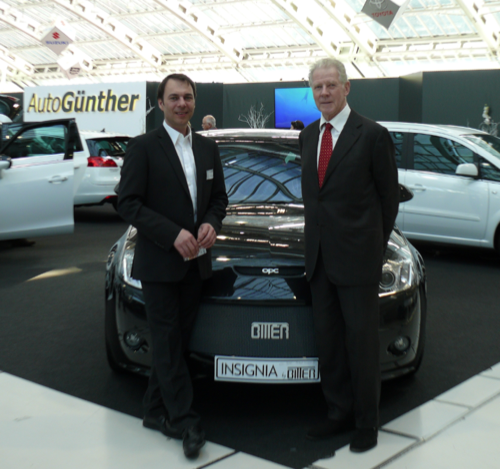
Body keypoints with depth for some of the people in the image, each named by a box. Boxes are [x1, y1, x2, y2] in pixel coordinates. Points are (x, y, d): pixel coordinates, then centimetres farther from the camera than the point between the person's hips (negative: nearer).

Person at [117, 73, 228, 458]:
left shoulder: (208, 148, 10)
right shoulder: (143, 147, -7)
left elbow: (219, 198, 15)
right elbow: (129, 203, -11)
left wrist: (211, 224, -8)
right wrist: (173, 234, -20)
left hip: (195, 262, 5)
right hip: (158, 263, -5)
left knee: (175, 340, 11)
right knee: (168, 343, -1)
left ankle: (156, 411, 24)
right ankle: (185, 422, 3)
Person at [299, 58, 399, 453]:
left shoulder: (372, 135, -8)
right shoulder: (308, 135, 11)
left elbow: (389, 195, -2)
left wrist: (375, 244, 3)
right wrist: (316, 237, 12)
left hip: (357, 257, -6)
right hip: (319, 256, 6)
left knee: (362, 342, 3)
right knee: (328, 341, 13)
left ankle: (367, 423, 18)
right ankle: (339, 413, 27)